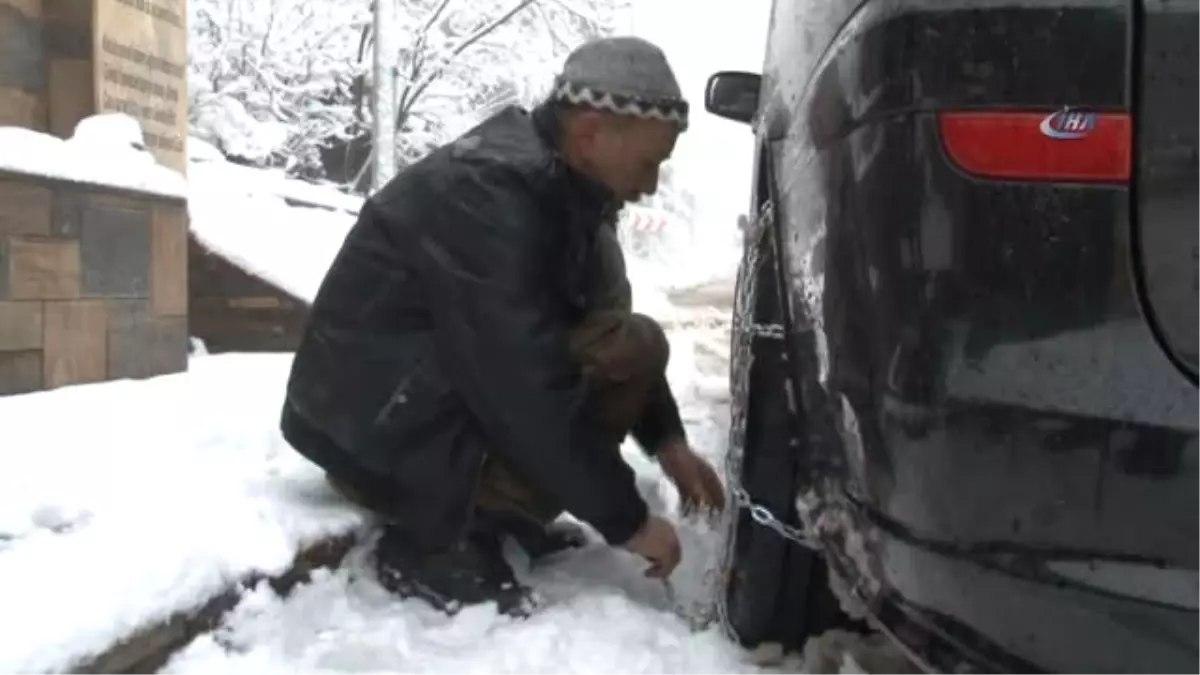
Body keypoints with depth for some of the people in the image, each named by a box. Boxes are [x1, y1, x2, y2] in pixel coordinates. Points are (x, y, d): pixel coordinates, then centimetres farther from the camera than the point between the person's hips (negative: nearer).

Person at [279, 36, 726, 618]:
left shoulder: (558, 184, 1)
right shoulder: (486, 193, -27)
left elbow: (602, 319, 11)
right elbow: (527, 388, -29)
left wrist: (666, 438, 2)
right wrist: (625, 519, -21)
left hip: (450, 390, 9)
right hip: (375, 429, -9)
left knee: (632, 346, 0)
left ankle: (485, 508, 4)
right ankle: (432, 542, -13)